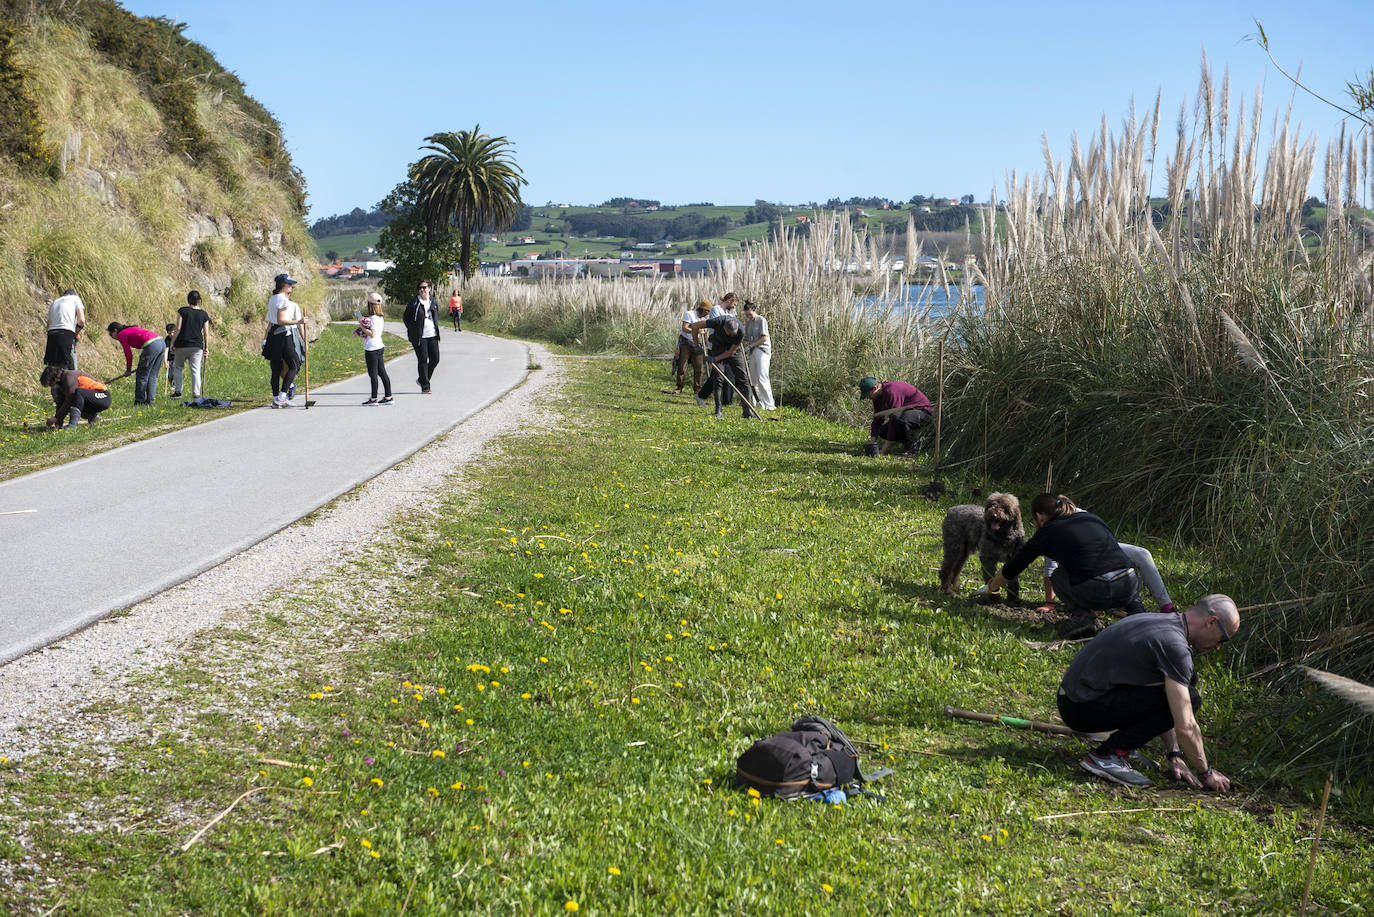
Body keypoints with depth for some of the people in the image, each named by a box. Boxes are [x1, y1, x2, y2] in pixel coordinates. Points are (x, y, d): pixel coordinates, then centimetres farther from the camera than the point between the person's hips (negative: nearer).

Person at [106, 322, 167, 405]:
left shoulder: (121, 335, 7)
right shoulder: (131, 329, 30)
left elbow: (128, 353, 4)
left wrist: (128, 369, 16)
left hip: (152, 345, -8)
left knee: (142, 376, 2)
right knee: (152, 376, 15)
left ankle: (139, 401, 6)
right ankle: (149, 400, 16)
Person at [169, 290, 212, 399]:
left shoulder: (182, 311, -3)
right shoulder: (204, 314, 3)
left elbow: (178, 329, -7)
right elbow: (206, 333, 2)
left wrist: (172, 343, 1)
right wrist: (206, 348, 9)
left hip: (182, 345, -1)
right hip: (197, 346, 1)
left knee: (178, 367, 15)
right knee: (195, 370, 2)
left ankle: (178, 391, 10)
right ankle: (196, 393, -5)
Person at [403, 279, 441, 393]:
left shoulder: (433, 302, 10)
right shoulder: (414, 302, -4)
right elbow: (406, 318, 3)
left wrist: (435, 327, 13)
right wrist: (413, 330, -1)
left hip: (432, 335, 5)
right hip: (419, 337, -5)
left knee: (435, 359, 3)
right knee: (423, 360, -4)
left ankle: (422, 379, 24)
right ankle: (425, 386, 1)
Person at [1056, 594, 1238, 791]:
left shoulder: (1162, 623, 12)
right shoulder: (1175, 645, -18)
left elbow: (1163, 711, 20)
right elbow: (1185, 727, -19)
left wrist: (1175, 757, 16)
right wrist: (1206, 772, -4)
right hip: (1082, 708, -10)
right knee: (1188, 699, -15)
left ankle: (1118, 739, 13)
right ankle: (1106, 755, -11)